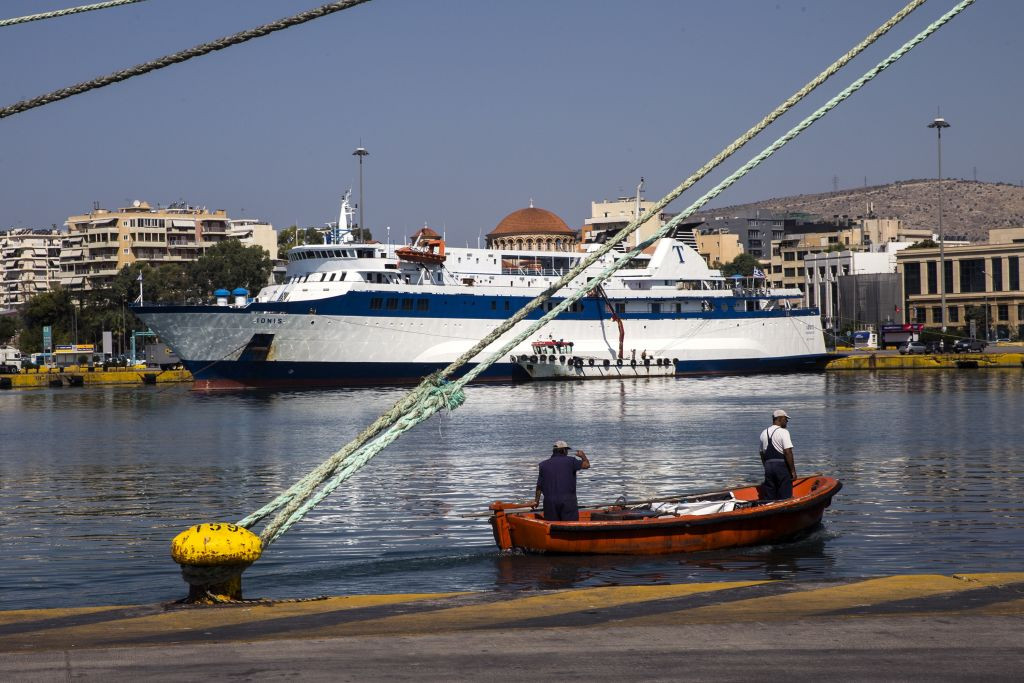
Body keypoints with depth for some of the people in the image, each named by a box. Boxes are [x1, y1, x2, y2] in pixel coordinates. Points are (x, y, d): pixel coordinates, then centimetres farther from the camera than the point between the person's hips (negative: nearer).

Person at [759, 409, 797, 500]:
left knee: (769, 497, 9)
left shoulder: (764, 433, 13)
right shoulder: (783, 432, -9)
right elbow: (787, 452, -16)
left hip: (768, 466, 6)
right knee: (785, 497, -3)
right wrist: (793, 471, -12)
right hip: (782, 466, -6)